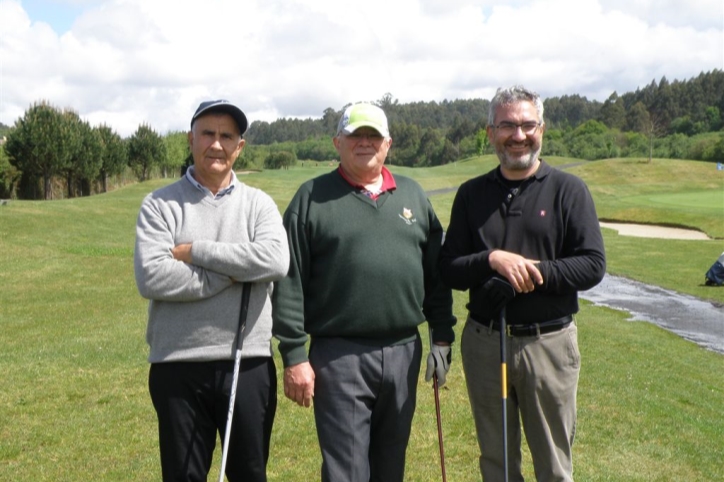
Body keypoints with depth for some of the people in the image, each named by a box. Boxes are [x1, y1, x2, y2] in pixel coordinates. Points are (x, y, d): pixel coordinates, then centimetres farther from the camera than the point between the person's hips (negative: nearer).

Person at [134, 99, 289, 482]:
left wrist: (195, 251, -13)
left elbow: (275, 261, -15)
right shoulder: (160, 204, 0)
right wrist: (234, 272, -12)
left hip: (249, 364, 2)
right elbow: (151, 277, -15)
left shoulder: (258, 203, 4)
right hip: (178, 366, -1)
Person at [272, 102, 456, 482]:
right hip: (339, 355, -4)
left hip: (404, 352, 4)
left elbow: (436, 272, 13)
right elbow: (290, 282, -5)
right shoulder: (312, 197, -1)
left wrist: (442, 337, 8)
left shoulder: (413, 195, 11)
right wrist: (294, 355, -9)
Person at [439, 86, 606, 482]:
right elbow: (449, 270, 1)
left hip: (549, 342, -2)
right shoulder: (472, 193, 6)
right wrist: (491, 260, -17)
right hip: (483, 342, 3)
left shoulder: (568, 190, -2)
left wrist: (536, 271, -20)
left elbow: (593, 265, -7)